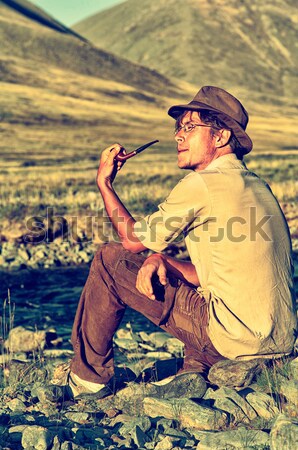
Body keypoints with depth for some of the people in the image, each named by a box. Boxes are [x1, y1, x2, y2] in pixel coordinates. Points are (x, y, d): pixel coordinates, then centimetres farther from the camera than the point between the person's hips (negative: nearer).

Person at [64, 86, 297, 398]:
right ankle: (195, 373, 20)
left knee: (110, 261, 1)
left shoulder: (202, 183, -10)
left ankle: (88, 376, 17)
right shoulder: (255, 185, 16)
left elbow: (133, 239, 3)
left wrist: (104, 182, 15)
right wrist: (161, 260, 3)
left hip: (237, 338, -9)